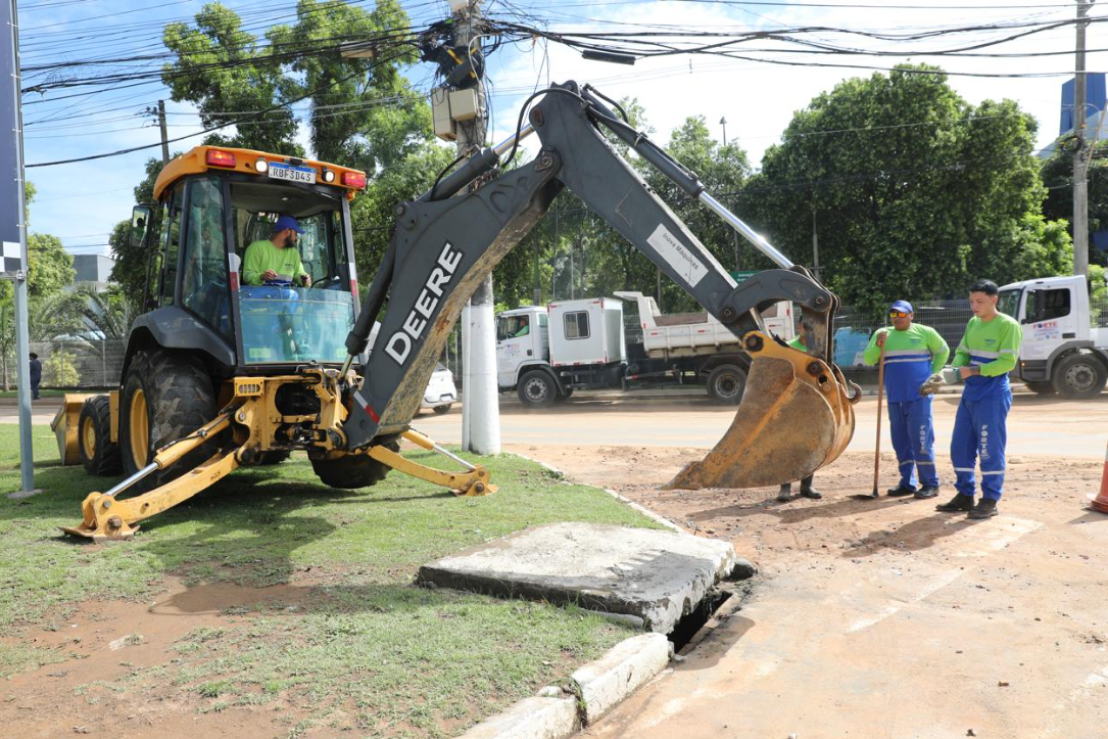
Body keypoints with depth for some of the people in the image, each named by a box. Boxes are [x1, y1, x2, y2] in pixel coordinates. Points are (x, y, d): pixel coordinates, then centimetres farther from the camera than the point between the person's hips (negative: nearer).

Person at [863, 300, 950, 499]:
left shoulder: (925, 332, 2)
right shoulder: (882, 334, 10)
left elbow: (943, 351, 14)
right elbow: (868, 360, 1)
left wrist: (933, 374, 3)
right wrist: (878, 345, -16)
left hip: (919, 395, -4)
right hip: (894, 397, 4)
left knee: (921, 439, -7)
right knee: (900, 440, 8)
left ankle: (930, 484, 0)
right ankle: (907, 483, 17)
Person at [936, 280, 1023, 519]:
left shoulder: (1008, 325, -8)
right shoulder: (973, 324, 13)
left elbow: (1008, 362, -15)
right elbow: (962, 353, 15)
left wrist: (974, 371, -20)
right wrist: (957, 368, -6)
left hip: (993, 396, -7)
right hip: (970, 394, 7)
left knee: (990, 448, -2)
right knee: (960, 447, 9)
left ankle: (990, 500, 8)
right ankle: (965, 495, 21)